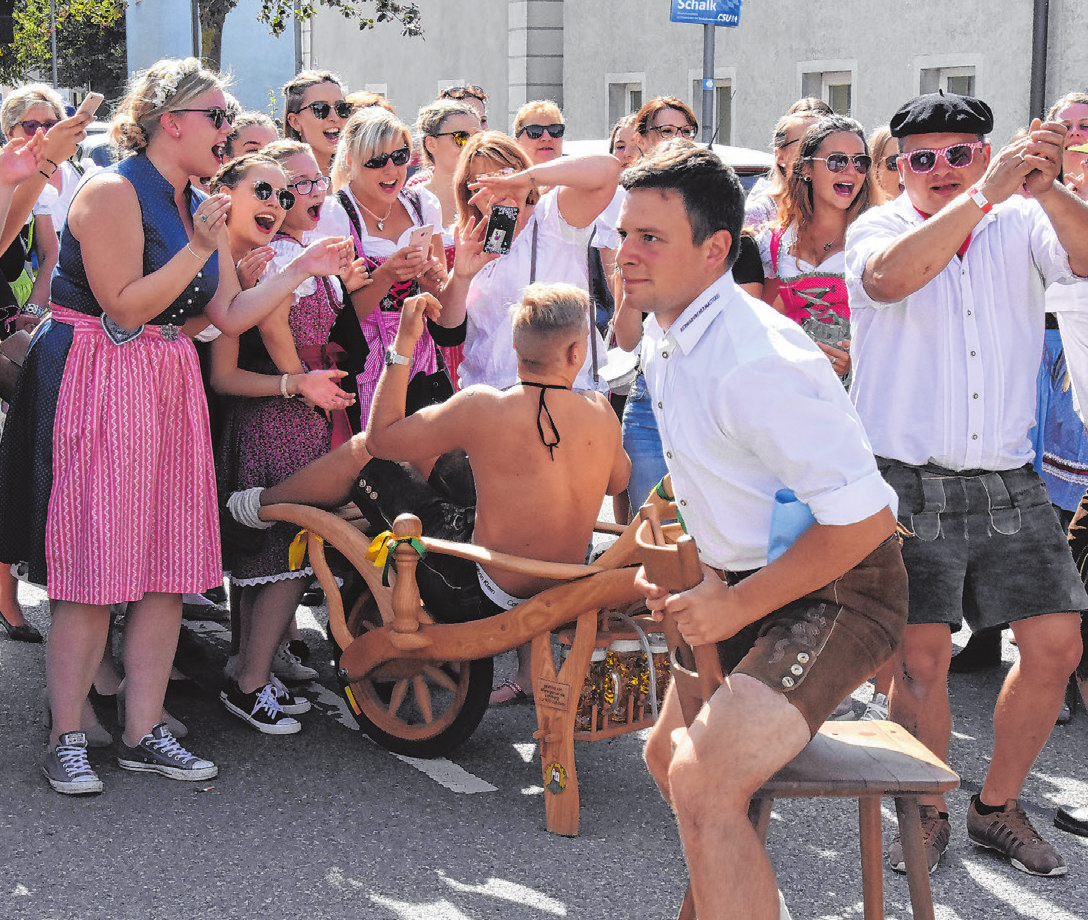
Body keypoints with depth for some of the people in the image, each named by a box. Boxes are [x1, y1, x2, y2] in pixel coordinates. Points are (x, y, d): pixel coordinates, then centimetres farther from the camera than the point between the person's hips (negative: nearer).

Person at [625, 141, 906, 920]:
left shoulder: (755, 359, -28)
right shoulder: (666, 338, 3)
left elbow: (863, 518, -29)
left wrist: (736, 606, -21)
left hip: (835, 592, -10)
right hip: (747, 579, 10)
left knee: (702, 780, -26)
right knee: (668, 752, 23)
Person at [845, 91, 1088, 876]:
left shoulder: (1023, 225, 6)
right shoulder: (878, 229, 0)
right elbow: (889, 278, -24)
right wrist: (985, 194, -29)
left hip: (1008, 480, 3)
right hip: (910, 480, -3)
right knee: (922, 653, -7)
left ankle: (998, 805, 20)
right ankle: (928, 814, 13)